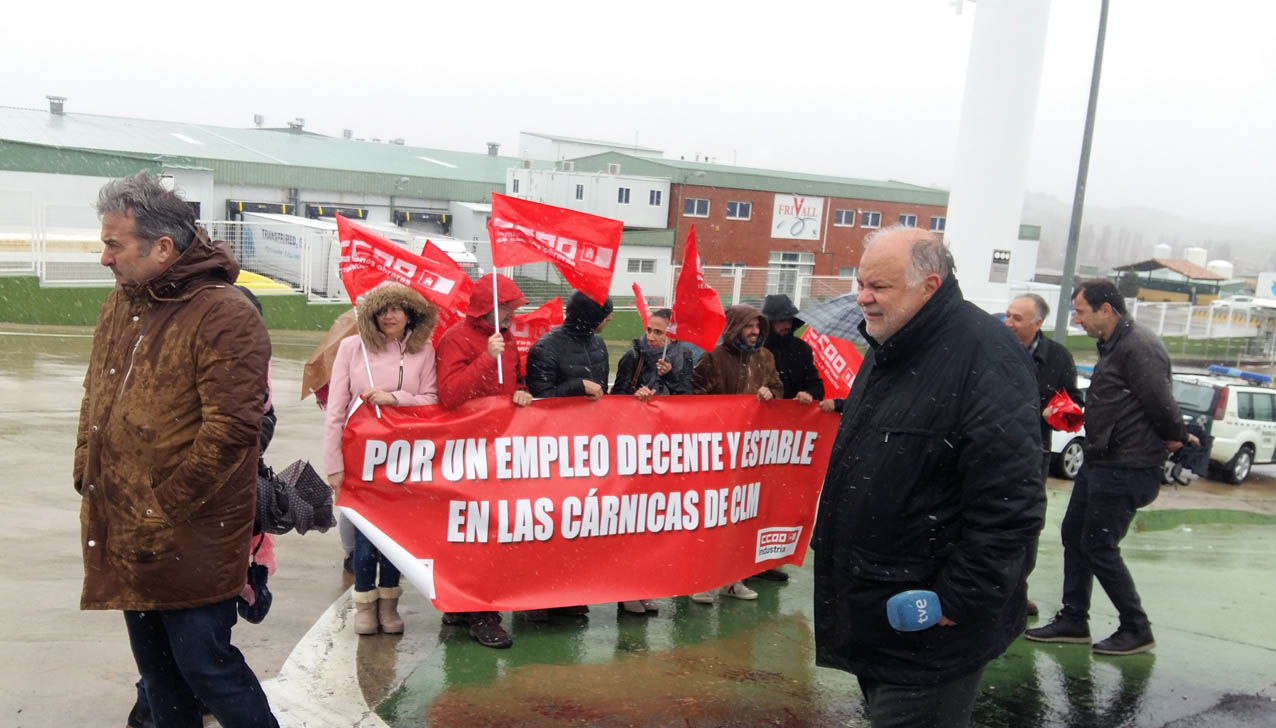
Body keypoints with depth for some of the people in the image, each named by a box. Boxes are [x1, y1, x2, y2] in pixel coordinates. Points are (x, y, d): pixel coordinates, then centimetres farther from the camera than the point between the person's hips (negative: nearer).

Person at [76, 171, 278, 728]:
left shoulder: (223, 315, -18)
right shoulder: (119, 304, 9)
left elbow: (230, 429, -23)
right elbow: (95, 396, 20)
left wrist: (162, 509, -18)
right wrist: (86, 472, 10)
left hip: (189, 540, -8)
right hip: (123, 536, 8)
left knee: (204, 664, -1)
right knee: (156, 667, 19)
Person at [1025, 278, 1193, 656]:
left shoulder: (1139, 347, -20)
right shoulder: (1113, 345, 13)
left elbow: (1161, 403, -20)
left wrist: (1178, 438, -3)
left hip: (1125, 469, -10)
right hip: (1099, 462, 10)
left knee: (1099, 548, -3)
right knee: (1074, 536, 15)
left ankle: (1136, 630, 13)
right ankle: (1073, 621, 26)